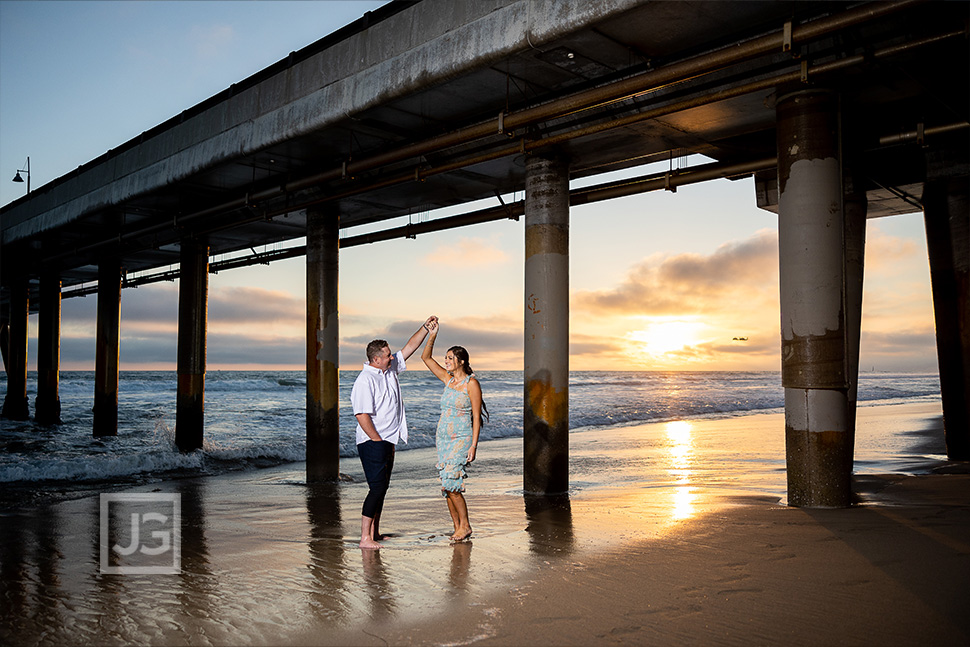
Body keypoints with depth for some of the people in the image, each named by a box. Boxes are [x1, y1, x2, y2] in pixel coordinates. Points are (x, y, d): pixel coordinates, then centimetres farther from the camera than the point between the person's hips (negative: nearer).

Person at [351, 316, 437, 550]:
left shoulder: (390, 369, 9)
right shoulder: (365, 381, -17)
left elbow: (410, 347, 19)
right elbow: (362, 416, -21)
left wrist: (426, 328, 12)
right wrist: (379, 441, -17)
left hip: (387, 442, 9)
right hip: (372, 443, -9)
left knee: (382, 487, 13)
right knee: (377, 488, -10)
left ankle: (374, 533, 22)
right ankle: (365, 538, -6)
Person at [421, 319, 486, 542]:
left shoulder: (471, 383, -8)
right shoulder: (448, 379, 9)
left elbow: (476, 415, -10)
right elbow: (426, 358, 12)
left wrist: (474, 444, -16)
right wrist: (432, 336, -1)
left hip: (461, 439, -7)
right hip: (443, 437, 7)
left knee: (450, 482, -15)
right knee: (447, 485, 4)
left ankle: (465, 525, 0)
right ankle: (457, 528, 13)